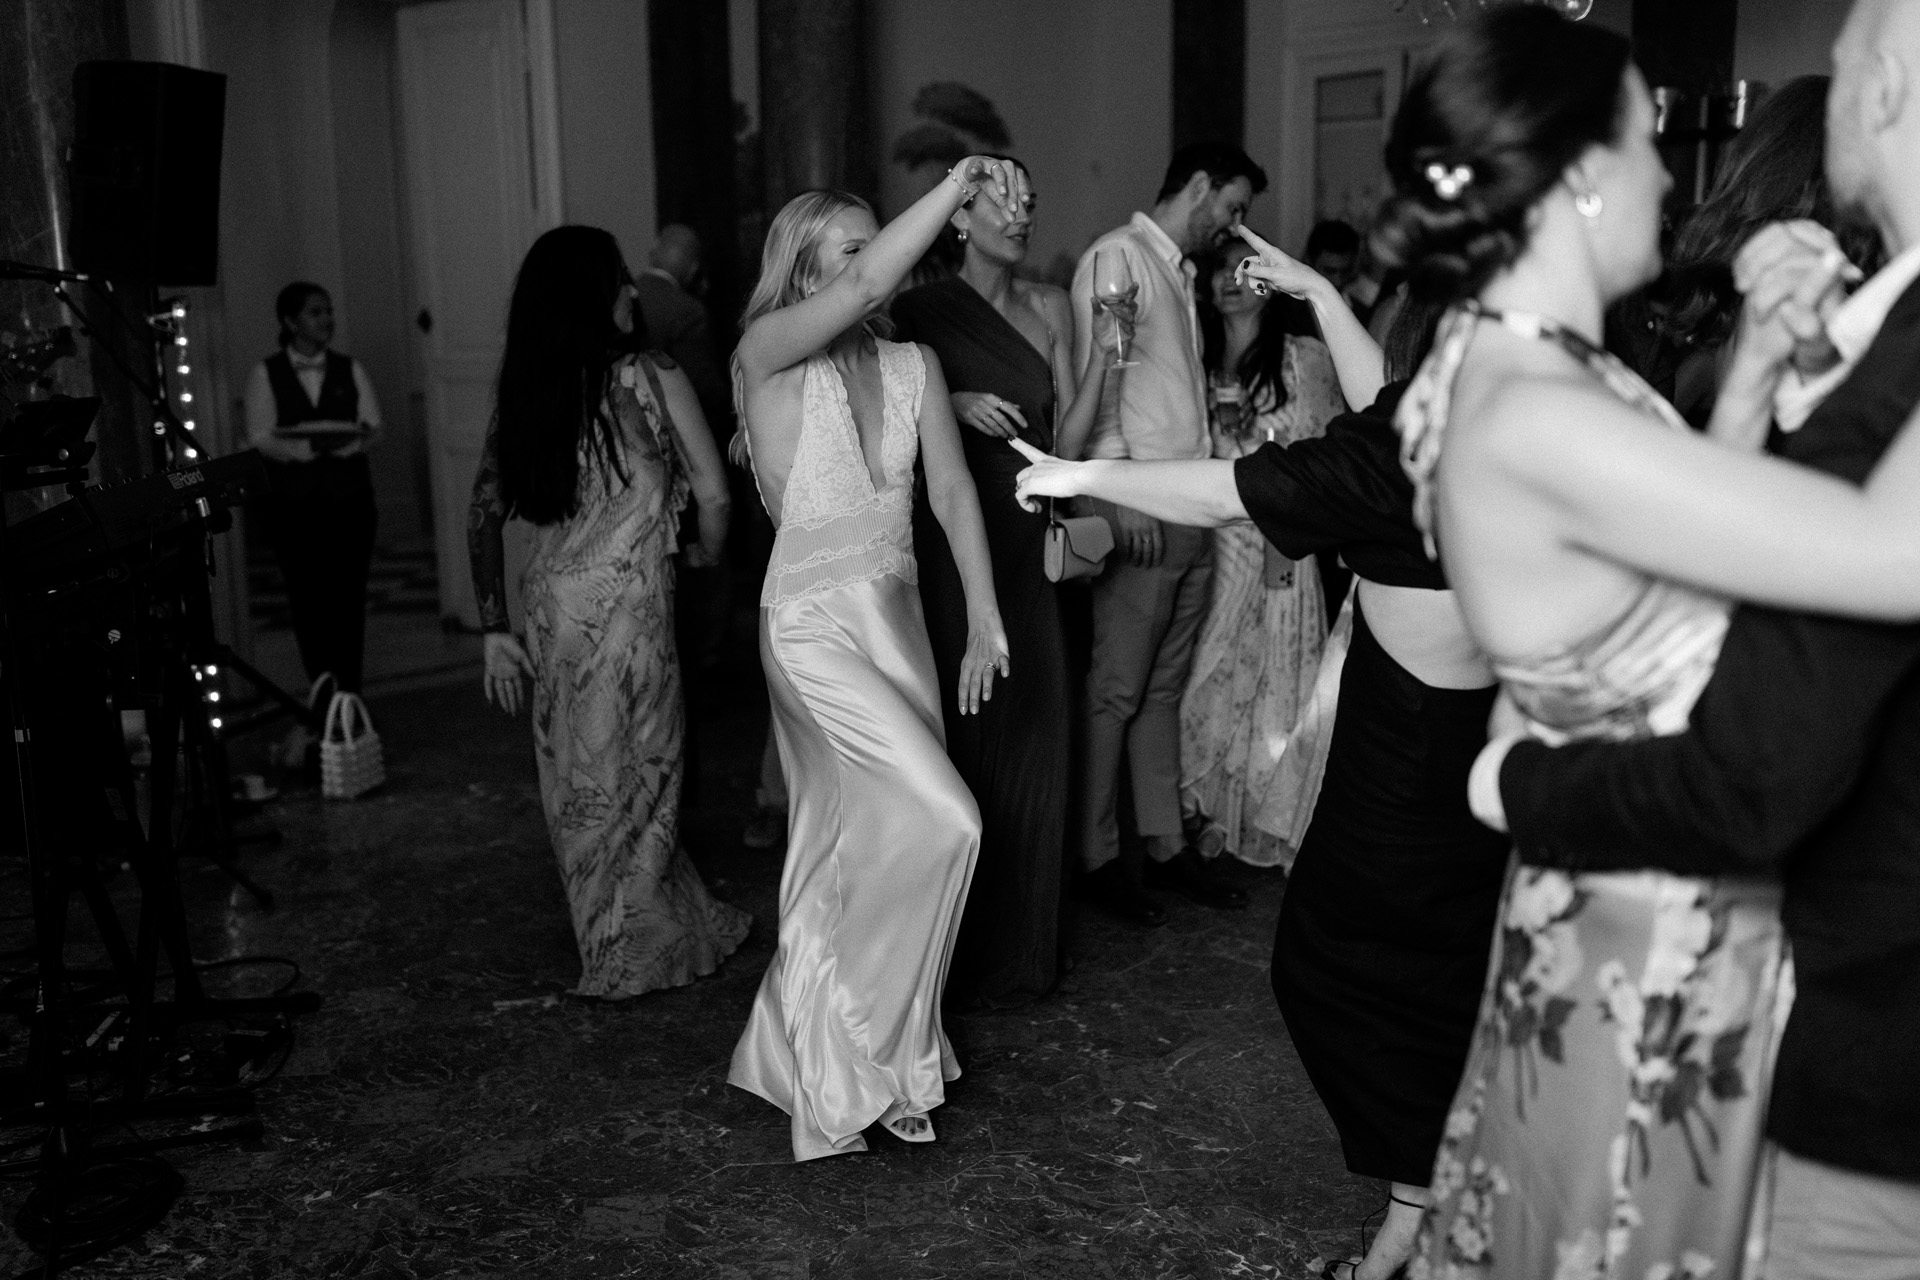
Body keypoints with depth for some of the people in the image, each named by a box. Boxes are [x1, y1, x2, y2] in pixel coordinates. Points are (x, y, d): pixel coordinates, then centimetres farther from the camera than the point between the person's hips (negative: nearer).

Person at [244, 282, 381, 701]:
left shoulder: (351, 370, 13)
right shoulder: (265, 374, 6)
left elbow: (372, 428, 5)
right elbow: (260, 438, -2)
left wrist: (349, 439, -17)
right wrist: (301, 449, -21)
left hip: (349, 497, 1)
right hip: (292, 502, -1)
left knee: (348, 595, -3)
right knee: (307, 595, -7)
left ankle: (347, 693, 2)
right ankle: (322, 684, 5)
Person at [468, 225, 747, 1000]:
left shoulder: (519, 393, 6)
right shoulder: (649, 378, -7)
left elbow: (483, 513, 8)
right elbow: (712, 492, -5)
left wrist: (495, 630, 12)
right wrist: (706, 556, 16)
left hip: (551, 598, 5)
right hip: (627, 597, -5)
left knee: (577, 777, 13)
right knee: (633, 772, 8)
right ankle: (629, 956, 21)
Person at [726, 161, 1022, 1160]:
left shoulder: (912, 364, 7)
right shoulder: (768, 353, -8)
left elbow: (952, 490, 3)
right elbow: (864, 291, -27)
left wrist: (985, 617, -4)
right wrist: (955, 188, -26)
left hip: (897, 614, 6)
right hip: (814, 623, -6)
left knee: (865, 846, 12)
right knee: (942, 822, -15)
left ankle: (820, 1054, 30)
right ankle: (870, 1049, 6)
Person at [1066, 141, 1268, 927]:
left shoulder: (1181, 273, 21)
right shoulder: (1117, 257, -6)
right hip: (1138, 512, -9)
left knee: (1165, 688, 12)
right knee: (1115, 691, -3)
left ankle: (1164, 844, 20)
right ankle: (1098, 857, 6)